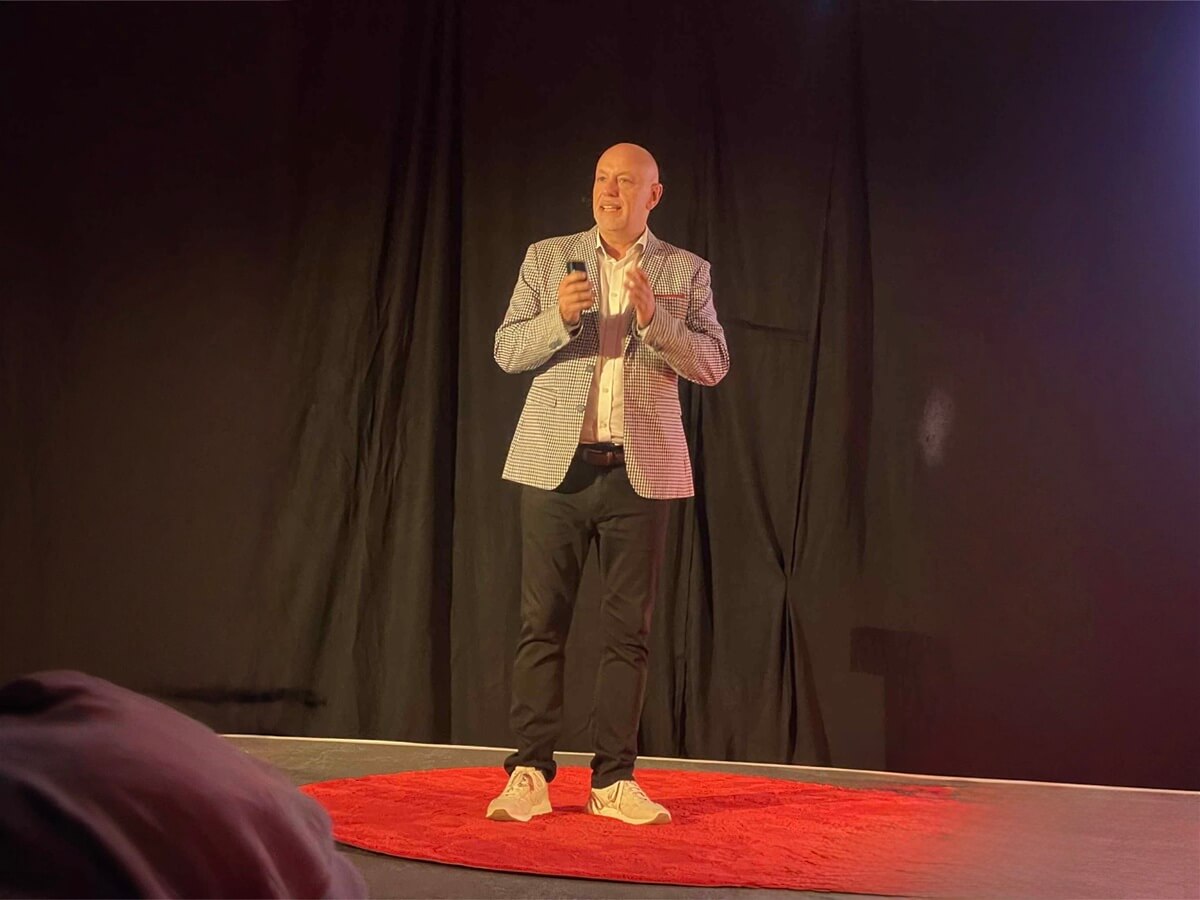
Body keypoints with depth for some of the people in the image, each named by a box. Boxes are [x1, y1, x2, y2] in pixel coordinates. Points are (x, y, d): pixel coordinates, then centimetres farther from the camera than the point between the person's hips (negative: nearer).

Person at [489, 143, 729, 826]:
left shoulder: (686, 272, 9)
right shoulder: (548, 258, 9)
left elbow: (713, 365, 2)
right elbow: (507, 351, 5)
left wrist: (654, 318, -14)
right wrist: (560, 317, -14)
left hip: (642, 469, 0)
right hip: (558, 463, 0)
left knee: (629, 630, 3)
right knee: (543, 623, -1)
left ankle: (614, 780, 9)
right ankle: (530, 774, 4)